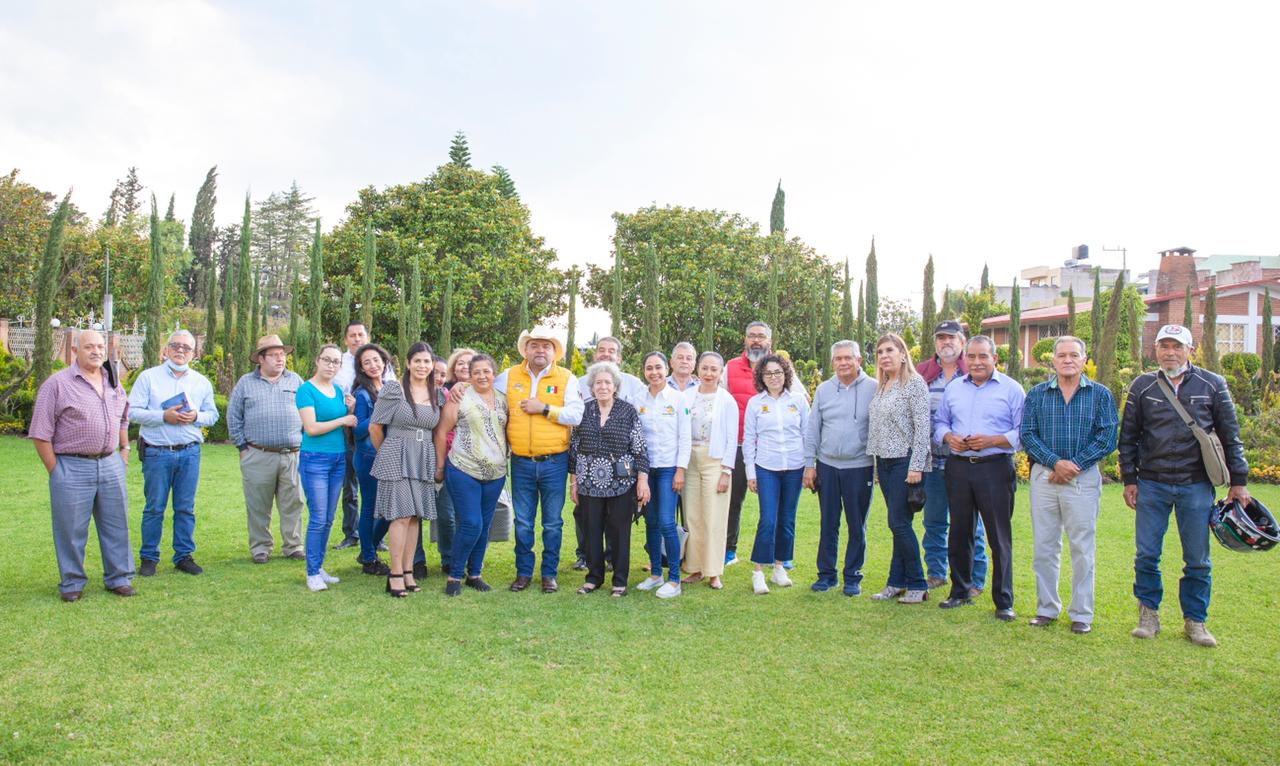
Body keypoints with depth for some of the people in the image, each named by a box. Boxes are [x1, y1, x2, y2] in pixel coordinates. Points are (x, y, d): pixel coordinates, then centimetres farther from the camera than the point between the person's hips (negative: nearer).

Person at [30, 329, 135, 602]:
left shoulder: (114, 383, 11)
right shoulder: (57, 383, -6)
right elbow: (41, 433, -7)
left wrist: (124, 450, 16)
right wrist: (55, 471, -9)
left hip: (110, 465, 5)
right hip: (72, 467, -5)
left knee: (116, 525, 10)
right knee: (71, 529, 4)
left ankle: (119, 578, 21)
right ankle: (71, 583, 18)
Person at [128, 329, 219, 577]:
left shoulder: (202, 382, 12)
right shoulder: (148, 377, 2)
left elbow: (212, 414, 13)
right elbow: (132, 411, -4)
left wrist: (196, 417, -8)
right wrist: (163, 416, -15)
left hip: (189, 453, 3)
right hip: (157, 452, -2)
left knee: (186, 508, 7)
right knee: (154, 508, 4)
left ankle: (184, 556, 16)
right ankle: (148, 557, 16)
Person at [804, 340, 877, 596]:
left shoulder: (873, 388, -4)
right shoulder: (823, 390, 5)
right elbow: (812, 430, 8)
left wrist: (881, 465, -4)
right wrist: (809, 464, 4)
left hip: (859, 467, -2)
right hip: (827, 466, 3)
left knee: (857, 527, 7)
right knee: (828, 524, 10)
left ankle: (852, 577, 20)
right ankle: (826, 574, 21)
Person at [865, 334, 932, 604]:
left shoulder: (914, 383, -9)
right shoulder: (880, 386, 14)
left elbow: (922, 427, -14)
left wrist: (916, 467, -18)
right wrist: (875, 459, 12)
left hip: (905, 461, -7)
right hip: (884, 461, 7)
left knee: (900, 523, -6)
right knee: (897, 524, 11)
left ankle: (917, 585, 6)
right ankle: (897, 583, 17)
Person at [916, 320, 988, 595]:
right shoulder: (921, 373, 7)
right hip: (932, 460, 3)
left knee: (968, 523, 4)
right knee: (933, 521, 13)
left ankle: (974, 579, 16)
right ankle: (935, 573, 26)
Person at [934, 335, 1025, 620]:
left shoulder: (1011, 389, -1)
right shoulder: (953, 388, 12)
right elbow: (940, 421, 18)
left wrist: (992, 441, -18)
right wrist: (948, 437, -3)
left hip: (995, 468, -4)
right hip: (958, 467, 4)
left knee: (999, 537, 1)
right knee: (959, 533, 12)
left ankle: (1003, 601, 12)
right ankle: (960, 591, 26)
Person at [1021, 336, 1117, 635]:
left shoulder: (1100, 394, 3)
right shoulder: (1037, 394, 7)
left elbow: (1107, 438, -4)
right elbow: (1027, 434, 0)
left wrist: (1073, 465, -11)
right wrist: (1055, 462, -13)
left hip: (1084, 478, -2)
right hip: (1043, 476, 2)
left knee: (1082, 548, 3)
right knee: (1044, 546, 7)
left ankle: (1081, 613, 15)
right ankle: (1047, 608, 19)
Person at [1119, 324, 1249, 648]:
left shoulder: (1212, 385, 3)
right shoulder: (1142, 386, 4)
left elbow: (1230, 436, 7)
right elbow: (1128, 437, 8)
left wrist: (1239, 481, 5)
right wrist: (1129, 480, 4)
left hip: (1197, 486, 0)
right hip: (1152, 485, 0)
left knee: (1197, 560, 7)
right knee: (1146, 555, 3)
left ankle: (1195, 621, 21)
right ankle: (1149, 614, 18)